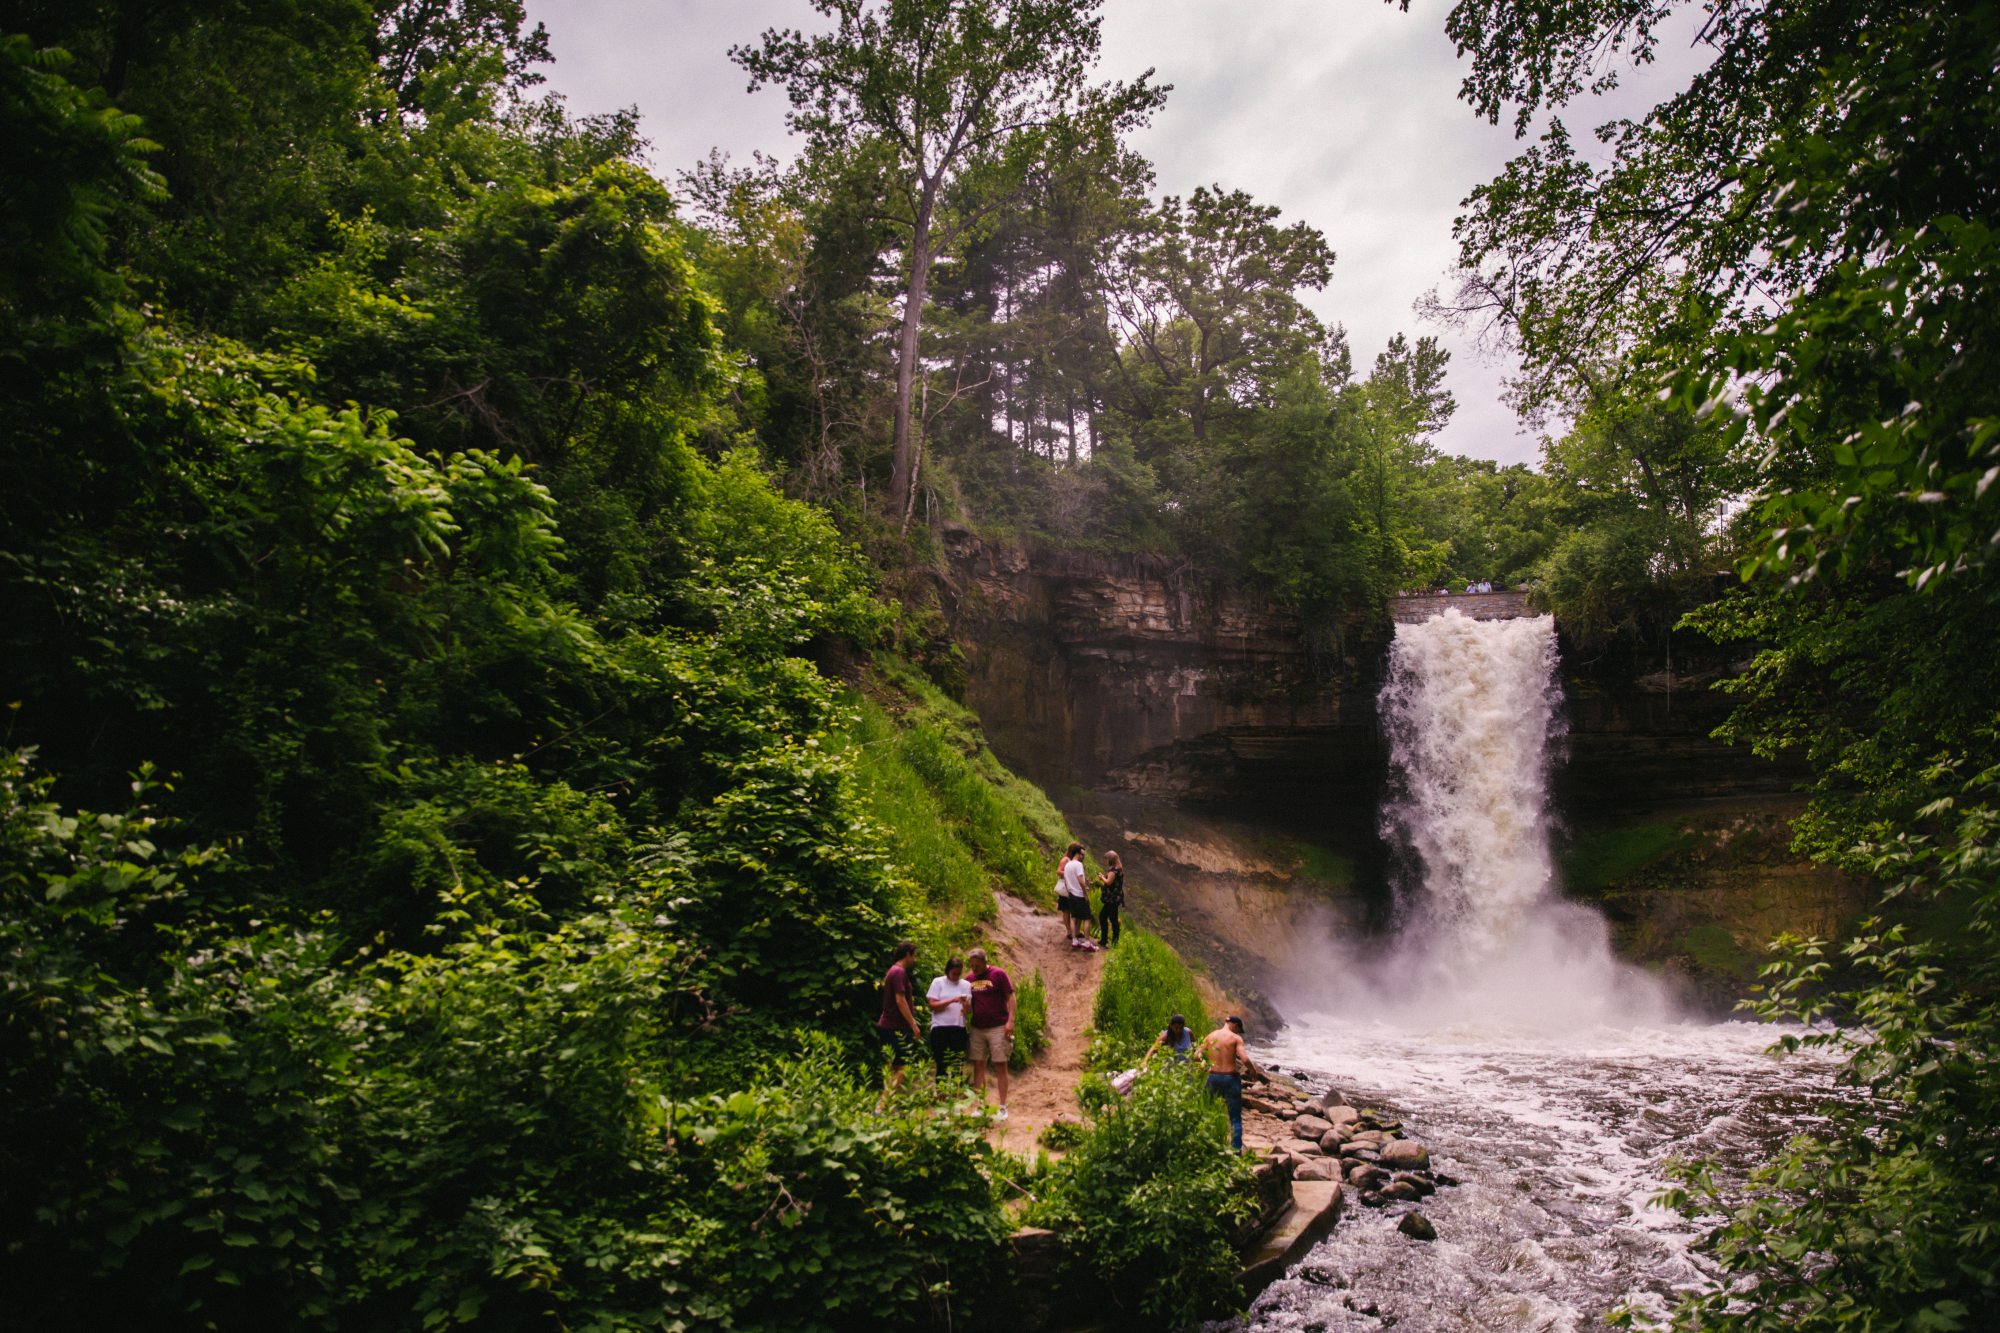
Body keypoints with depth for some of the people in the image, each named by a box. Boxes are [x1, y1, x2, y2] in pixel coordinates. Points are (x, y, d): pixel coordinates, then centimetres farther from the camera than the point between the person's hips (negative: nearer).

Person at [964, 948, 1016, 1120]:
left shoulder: (998, 975, -5)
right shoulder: (969, 978, 8)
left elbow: (1010, 997, -5)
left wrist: (1010, 1021, -13)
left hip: (998, 1028, -4)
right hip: (977, 1029, 4)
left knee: (1000, 1066, -1)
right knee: (978, 1066, 6)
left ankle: (1003, 1108, 3)